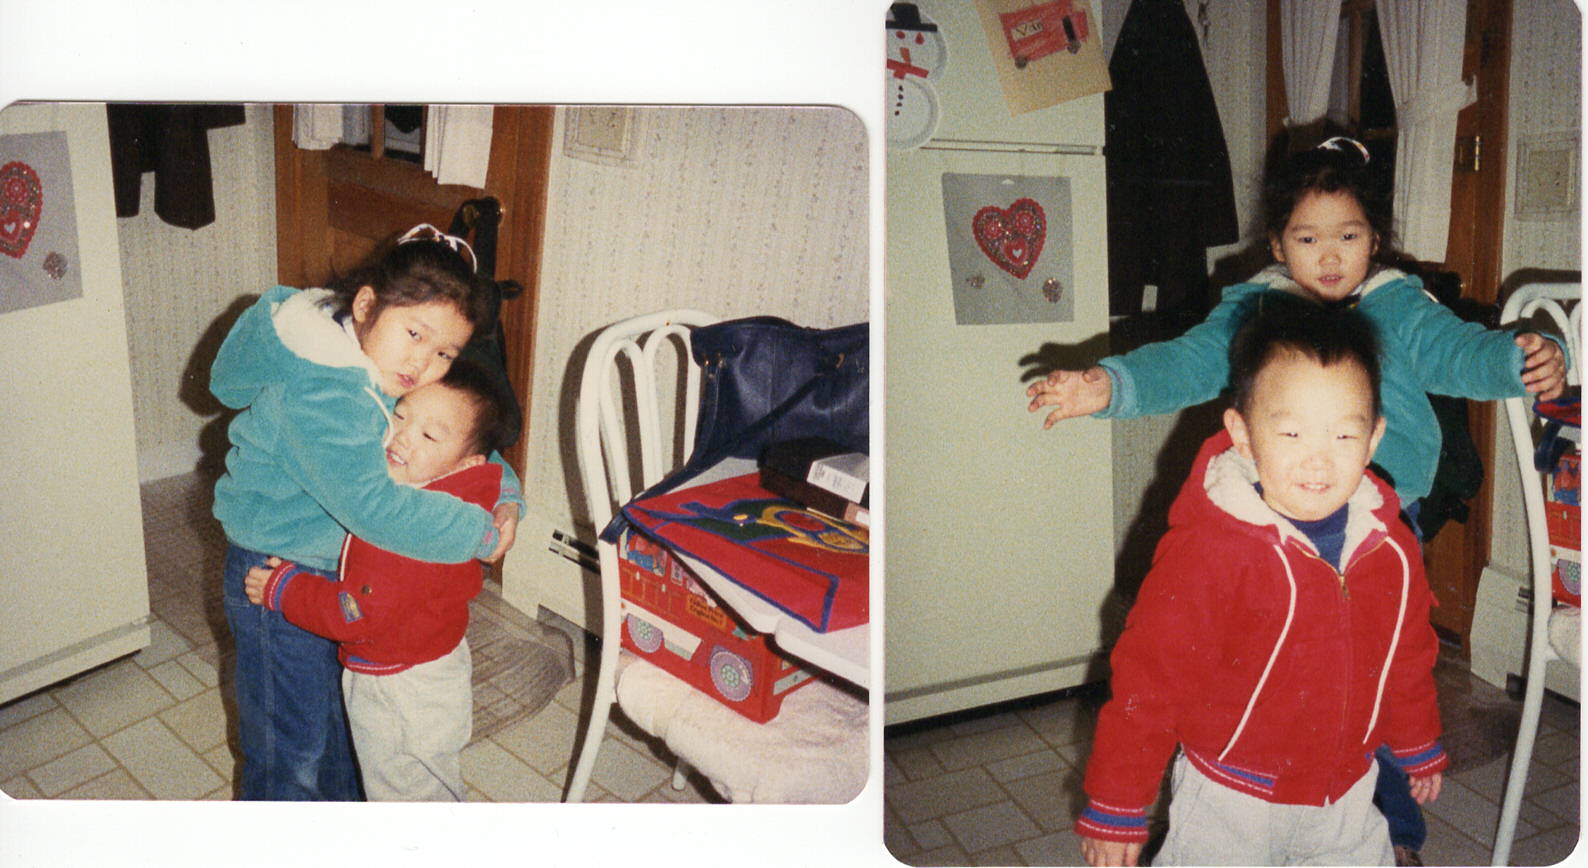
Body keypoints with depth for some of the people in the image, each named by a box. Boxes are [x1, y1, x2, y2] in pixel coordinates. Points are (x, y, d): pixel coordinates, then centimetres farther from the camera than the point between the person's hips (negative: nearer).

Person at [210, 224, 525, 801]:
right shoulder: (318, 391, -33)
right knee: (293, 749, 8)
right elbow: (372, 505, -40)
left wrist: (505, 496, -12)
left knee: (343, 719, 27)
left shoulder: (385, 369, -5)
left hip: (344, 565, 9)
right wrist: (480, 534, -31)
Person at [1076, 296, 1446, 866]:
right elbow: (1150, 675, -21)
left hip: (1347, 795, 5)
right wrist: (1115, 807, -15)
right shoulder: (1207, 548, -25)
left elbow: (1410, 656, 12)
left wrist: (1419, 747, 26)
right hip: (1230, 802, -5)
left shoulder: (1391, 547, -6)